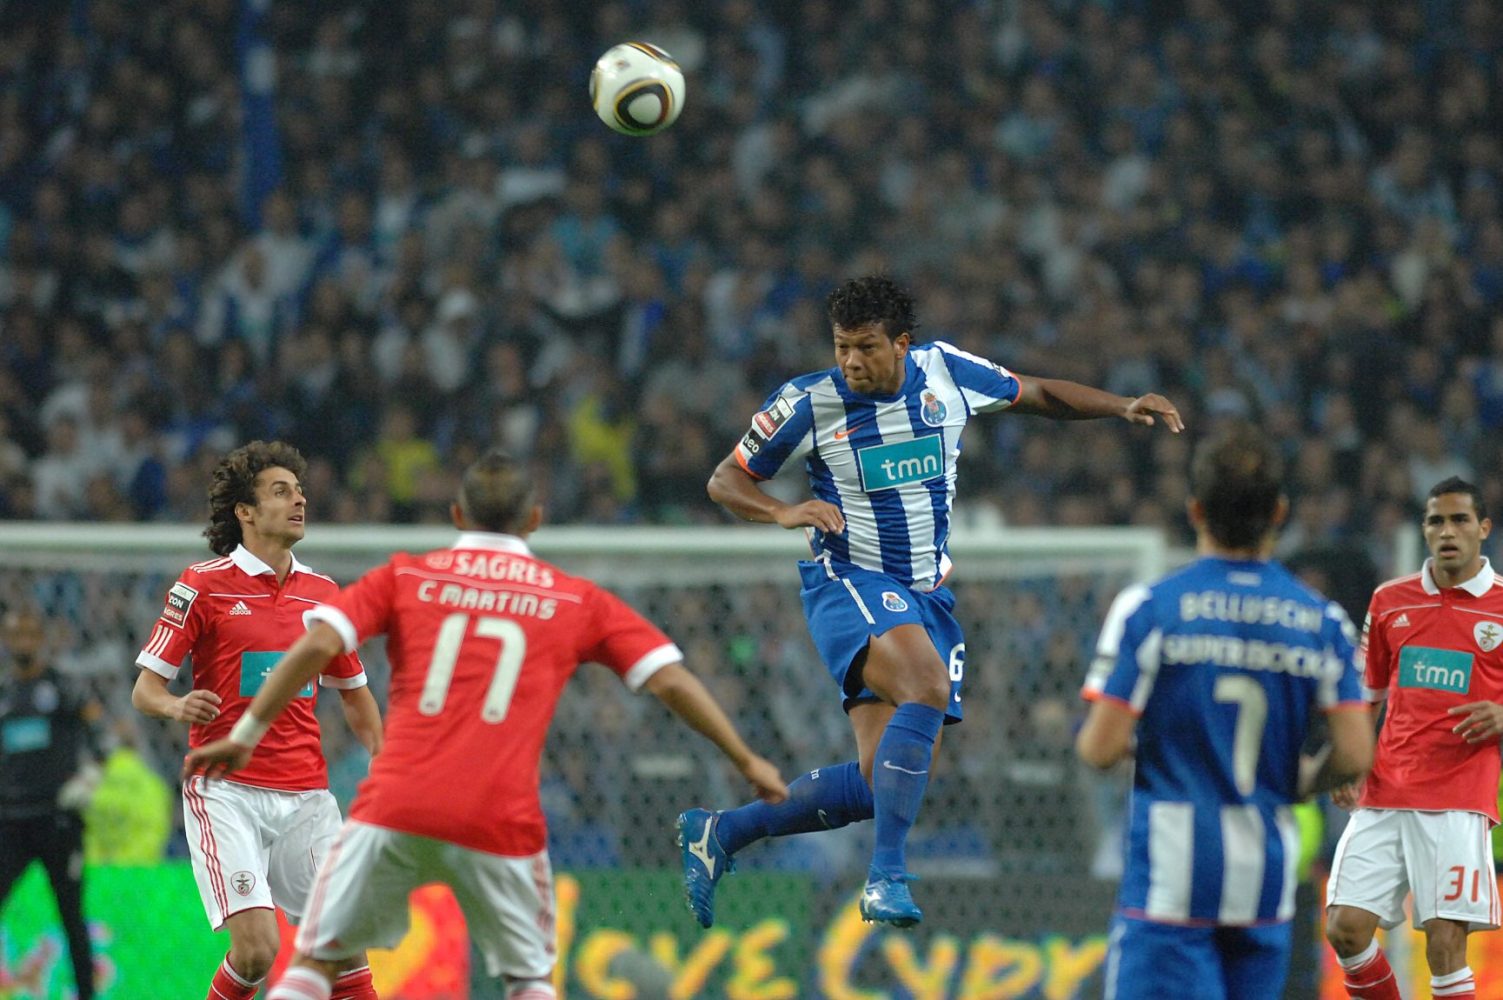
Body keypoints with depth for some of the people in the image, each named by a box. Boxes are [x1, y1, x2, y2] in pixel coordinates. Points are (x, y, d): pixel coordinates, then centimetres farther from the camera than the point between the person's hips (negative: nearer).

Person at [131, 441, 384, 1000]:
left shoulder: (323, 594, 12)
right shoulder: (202, 586, -3)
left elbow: (354, 695, 23)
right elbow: (145, 689, -2)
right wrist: (177, 706, -25)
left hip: (306, 795, 5)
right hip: (227, 794, -5)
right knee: (257, 947, -17)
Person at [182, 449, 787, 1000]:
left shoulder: (403, 578, 12)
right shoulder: (579, 602, 13)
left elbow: (317, 646, -1)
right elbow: (669, 680, 9)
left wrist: (247, 735, 3)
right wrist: (746, 760, 17)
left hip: (394, 811, 0)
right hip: (502, 822, 0)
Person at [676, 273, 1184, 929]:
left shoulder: (945, 372, 1)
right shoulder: (809, 403, -7)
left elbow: (1037, 395, 17)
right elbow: (725, 481, 2)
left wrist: (1123, 407, 4)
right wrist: (785, 512, -17)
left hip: (927, 596, 5)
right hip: (850, 583, -5)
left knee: (882, 782, -3)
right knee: (928, 686, -34)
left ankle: (719, 832, 13)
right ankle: (887, 877, -33)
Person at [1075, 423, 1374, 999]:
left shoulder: (1146, 610, -7)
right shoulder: (1323, 622, 2)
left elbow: (1100, 748, -10)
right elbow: (1355, 754, -3)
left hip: (1170, 877, -4)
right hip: (1269, 879, 4)